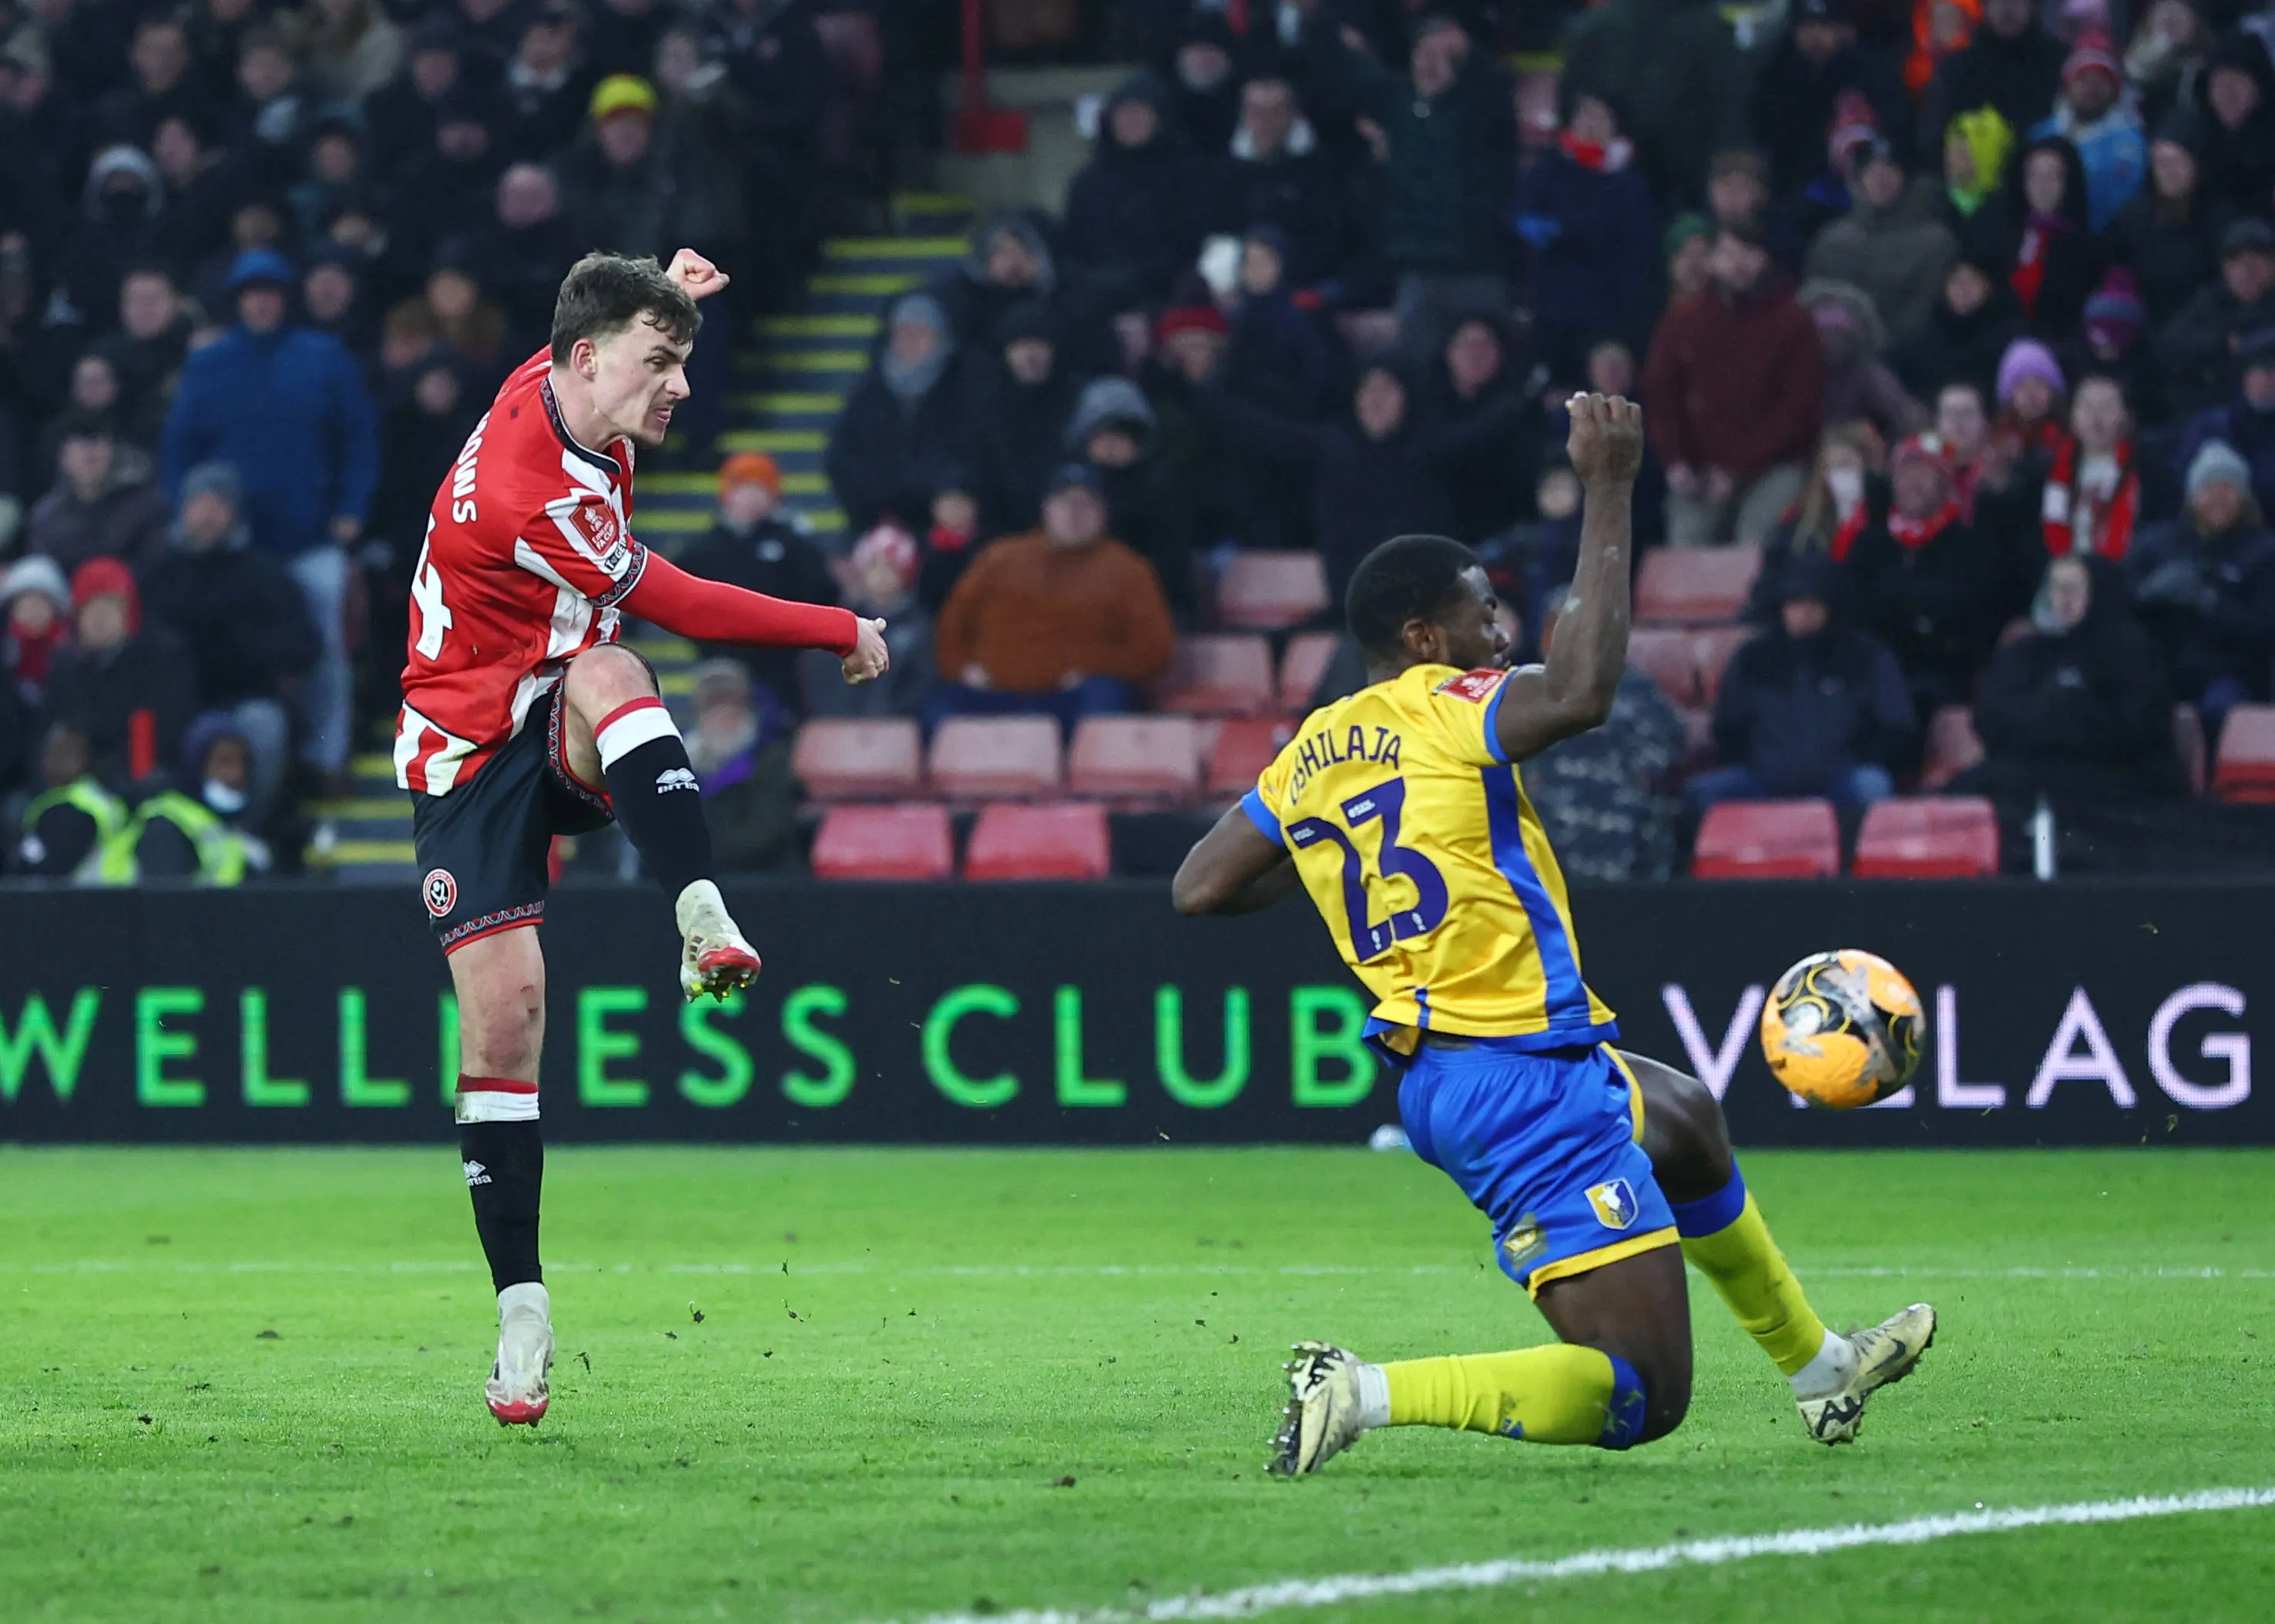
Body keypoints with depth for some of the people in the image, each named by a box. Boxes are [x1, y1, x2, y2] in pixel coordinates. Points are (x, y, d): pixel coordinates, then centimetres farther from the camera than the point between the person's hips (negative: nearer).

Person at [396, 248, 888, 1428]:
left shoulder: (558, 389, -3)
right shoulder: (516, 498, -28)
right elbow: (685, 609, -19)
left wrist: (668, 295, 10)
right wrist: (843, 633, -9)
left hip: (568, 738, 6)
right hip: (471, 747, -6)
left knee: (605, 675, -32)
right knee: (504, 1003, -12)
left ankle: (702, 921, -41)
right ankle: (521, 1307, -6)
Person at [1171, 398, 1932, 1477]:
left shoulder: (1309, 754, 9)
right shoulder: (1447, 709, -13)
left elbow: (1198, 890, 13)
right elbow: (1582, 691, -32)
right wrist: (1609, 493, -26)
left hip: (1436, 1068, 10)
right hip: (1524, 1078, -10)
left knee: (1688, 1122, 38)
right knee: (1641, 1398, -10)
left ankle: (1818, 1367, 52)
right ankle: (1367, 1393, -19)